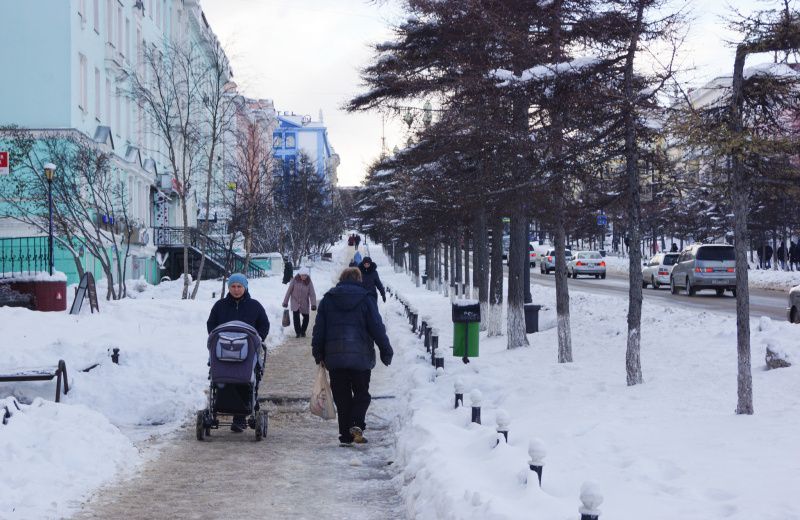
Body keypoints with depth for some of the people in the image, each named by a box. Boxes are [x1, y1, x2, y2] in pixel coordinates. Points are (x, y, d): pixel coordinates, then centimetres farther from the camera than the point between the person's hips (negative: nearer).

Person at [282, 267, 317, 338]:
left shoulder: (309, 282, -10)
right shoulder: (295, 281, -12)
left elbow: (312, 294, -12)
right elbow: (289, 291, -5)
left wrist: (313, 304, -24)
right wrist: (285, 302, -3)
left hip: (304, 303, 2)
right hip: (295, 302, -2)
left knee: (306, 317, 9)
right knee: (296, 318, -12)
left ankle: (303, 332, 29)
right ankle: (298, 332, -2)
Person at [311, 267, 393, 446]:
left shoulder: (327, 299, 7)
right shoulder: (365, 299, 1)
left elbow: (319, 329, 6)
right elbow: (377, 328, -1)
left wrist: (318, 354, 13)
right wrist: (386, 352, 6)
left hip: (334, 357, 2)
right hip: (361, 357, -2)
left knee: (342, 397, 8)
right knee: (361, 394, 9)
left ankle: (345, 435, 4)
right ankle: (357, 424, -14)